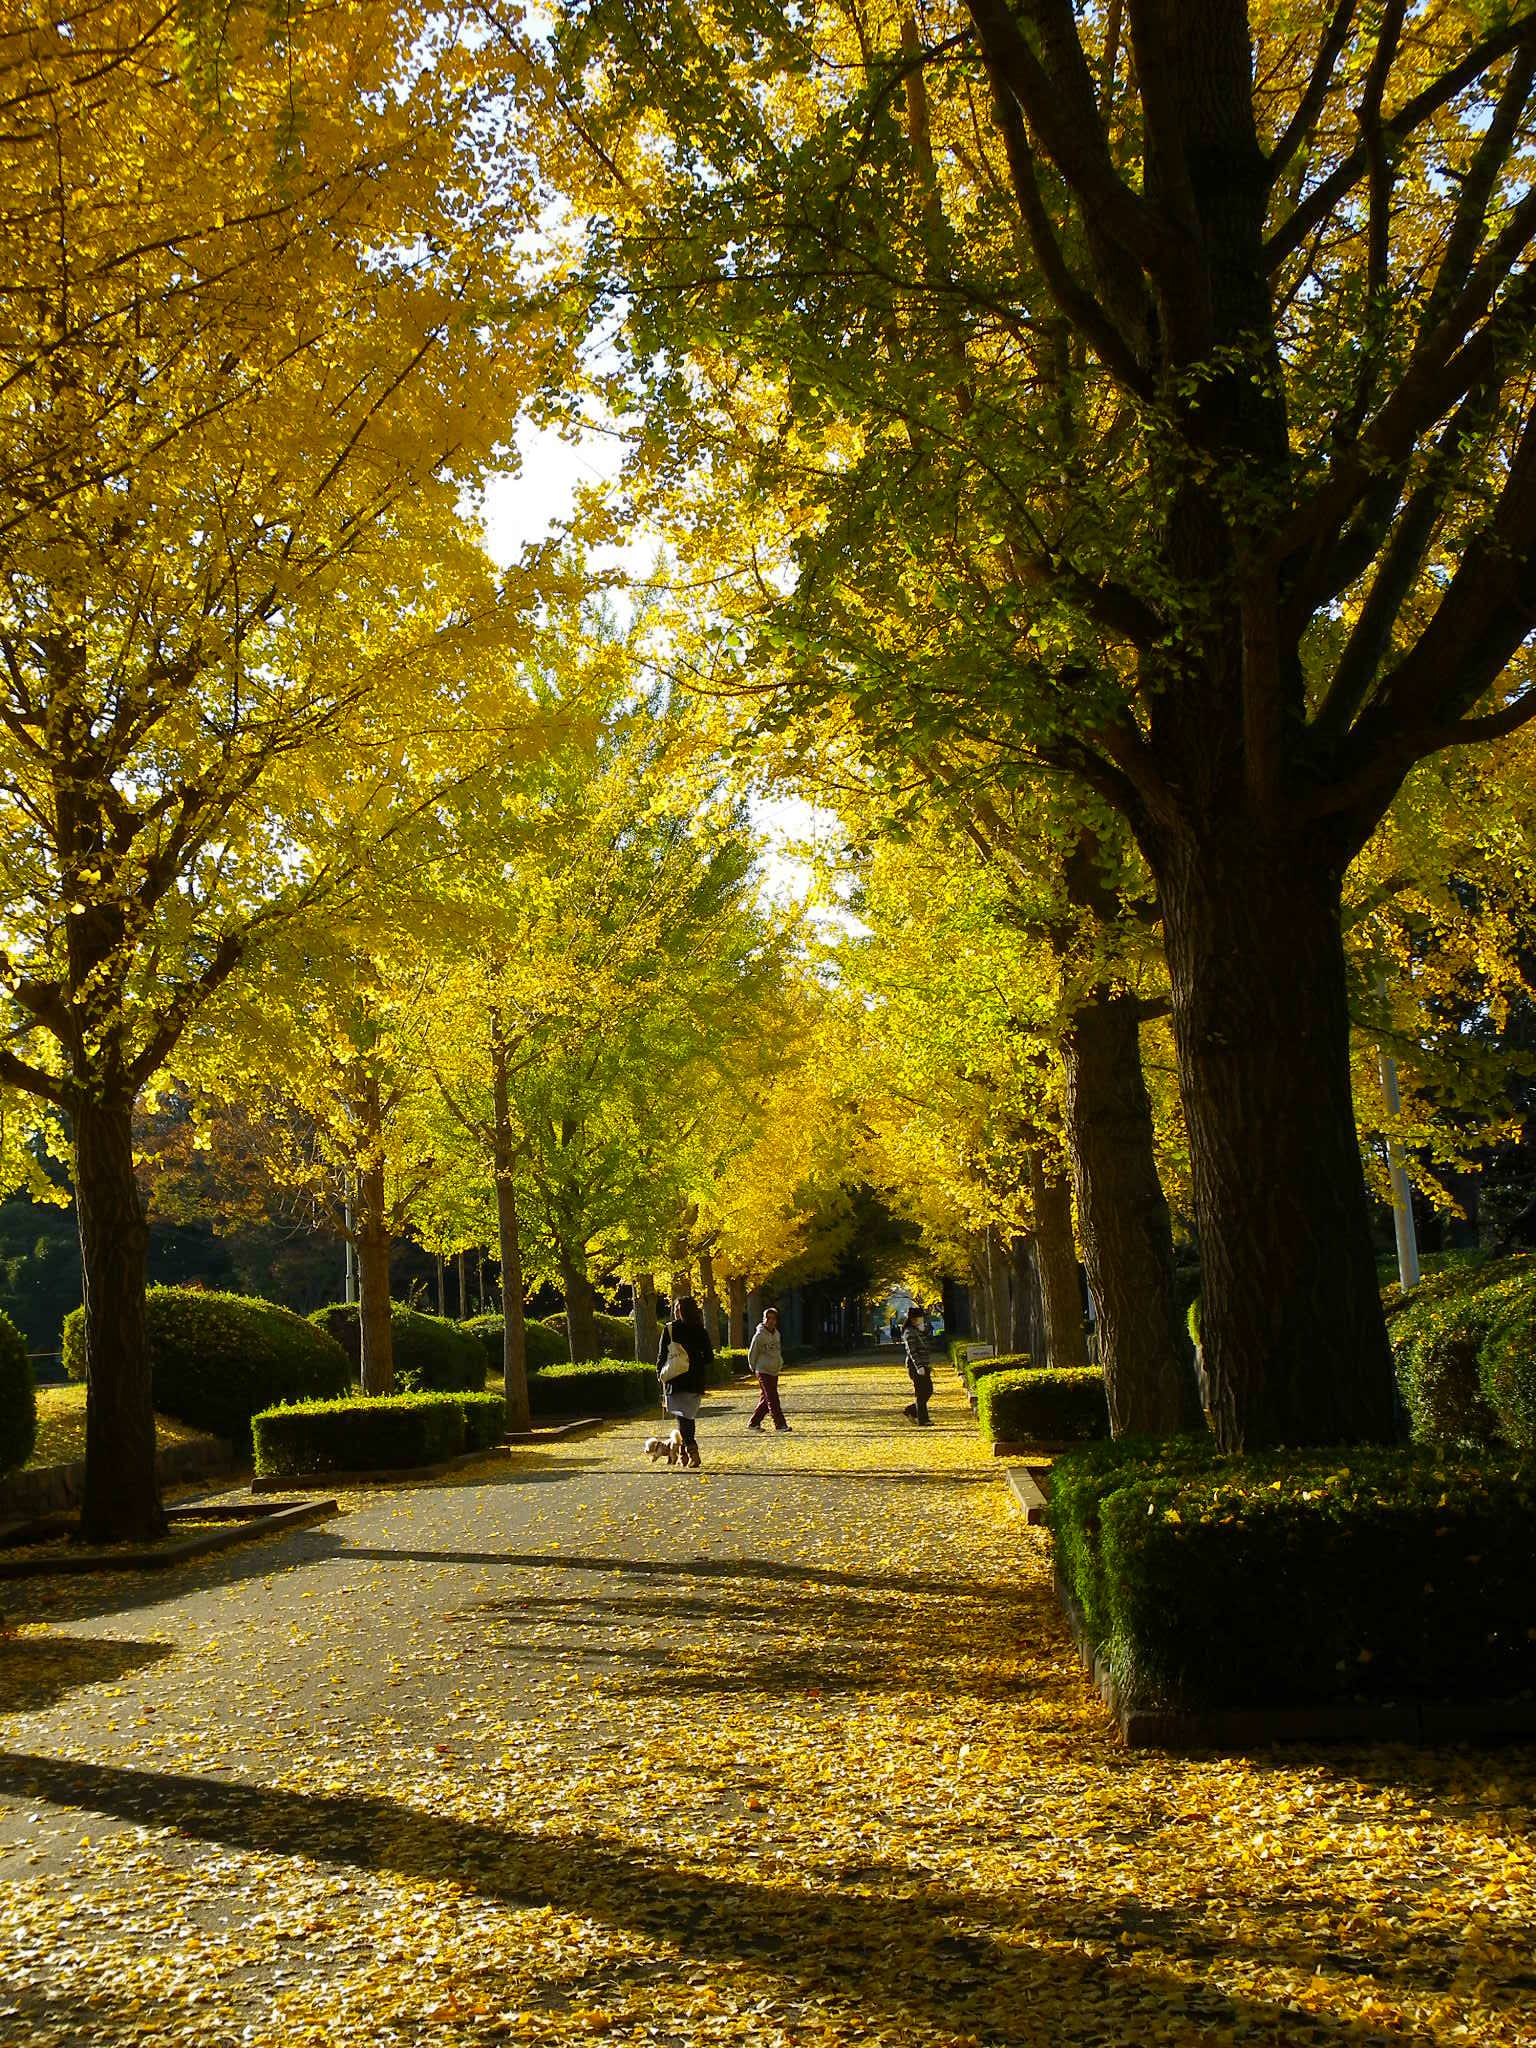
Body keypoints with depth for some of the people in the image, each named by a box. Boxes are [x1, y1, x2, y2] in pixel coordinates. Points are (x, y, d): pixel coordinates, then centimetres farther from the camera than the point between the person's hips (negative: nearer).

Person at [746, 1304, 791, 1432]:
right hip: (763, 1371, -8)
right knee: (772, 1399, -9)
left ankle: (753, 1423, 18)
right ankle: (780, 1425, -8)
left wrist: (780, 1364, 15)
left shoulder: (777, 1334, 8)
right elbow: (752, 1353, -5)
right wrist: (753, 1368, 1)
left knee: (766, 1399, 10)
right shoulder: (759, 1335, -14)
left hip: (774, 1371, 8)